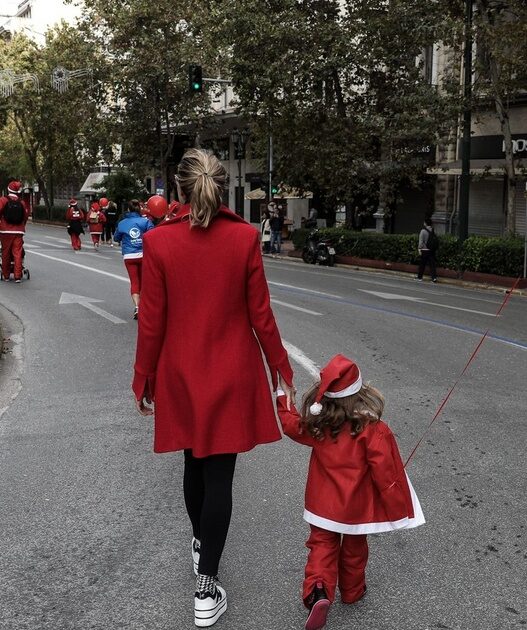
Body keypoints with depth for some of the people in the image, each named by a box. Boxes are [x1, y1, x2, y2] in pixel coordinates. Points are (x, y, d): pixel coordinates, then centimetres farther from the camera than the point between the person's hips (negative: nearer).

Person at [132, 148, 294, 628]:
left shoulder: (158, 241, -11)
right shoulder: (245, 237, -10)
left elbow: (152, 323, -7)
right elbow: (260, 314, -7)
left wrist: (144, 381, 5)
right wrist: (282, 369, 6)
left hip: (181, 375, 1)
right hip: (232, 375, -1)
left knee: (195, 464, 21)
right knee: (219, 475, 5)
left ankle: (201, 544, 43)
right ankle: (206, 588, 7)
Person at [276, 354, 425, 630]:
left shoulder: (315, 426, -12)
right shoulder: (373, 430, -21)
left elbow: (291, 423, 8)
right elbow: (385, 474, -18)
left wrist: (281, 397, 21)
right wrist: (398, 508, -7)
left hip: (323, 503, 1)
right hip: (357, 506, -1)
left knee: (322, 545, 12)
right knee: (354, 548, 20)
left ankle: (318, 592, -10)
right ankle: (352, 592, 39)